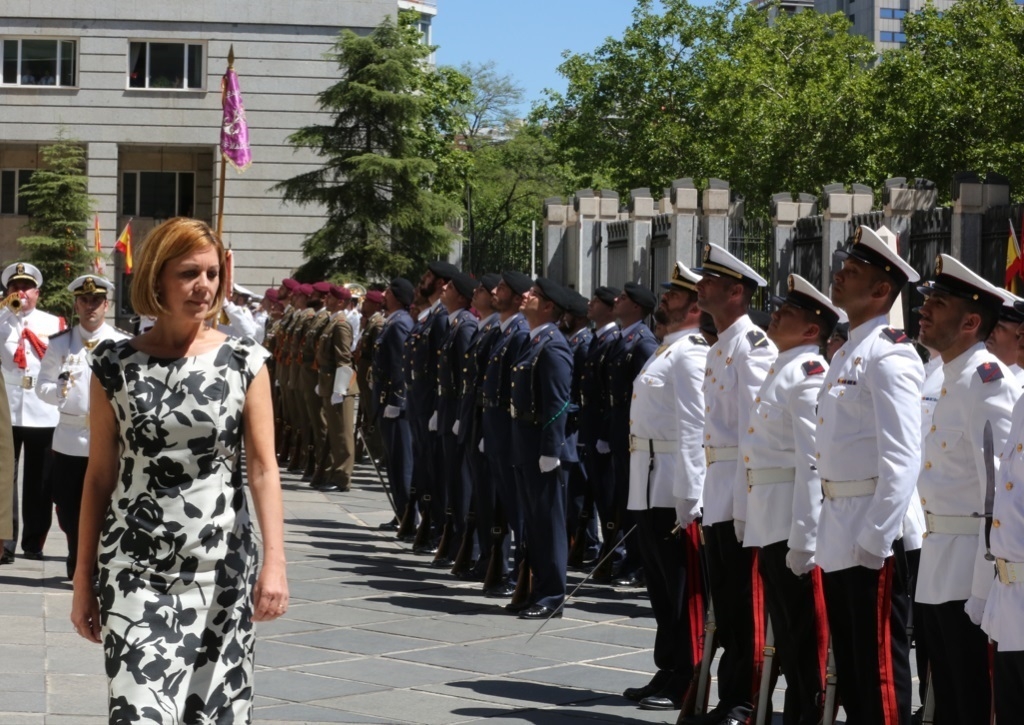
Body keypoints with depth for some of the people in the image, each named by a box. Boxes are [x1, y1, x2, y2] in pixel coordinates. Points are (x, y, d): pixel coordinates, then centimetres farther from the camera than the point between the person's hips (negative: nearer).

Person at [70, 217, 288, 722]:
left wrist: (274, 561, -13)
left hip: (222, 567, 1)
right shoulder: (116, 364, 1)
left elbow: (263, 469, -2)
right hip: (135, 569, -1)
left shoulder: (243, 363, 1)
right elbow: (99, 476, 5)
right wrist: (84, 578, 5)